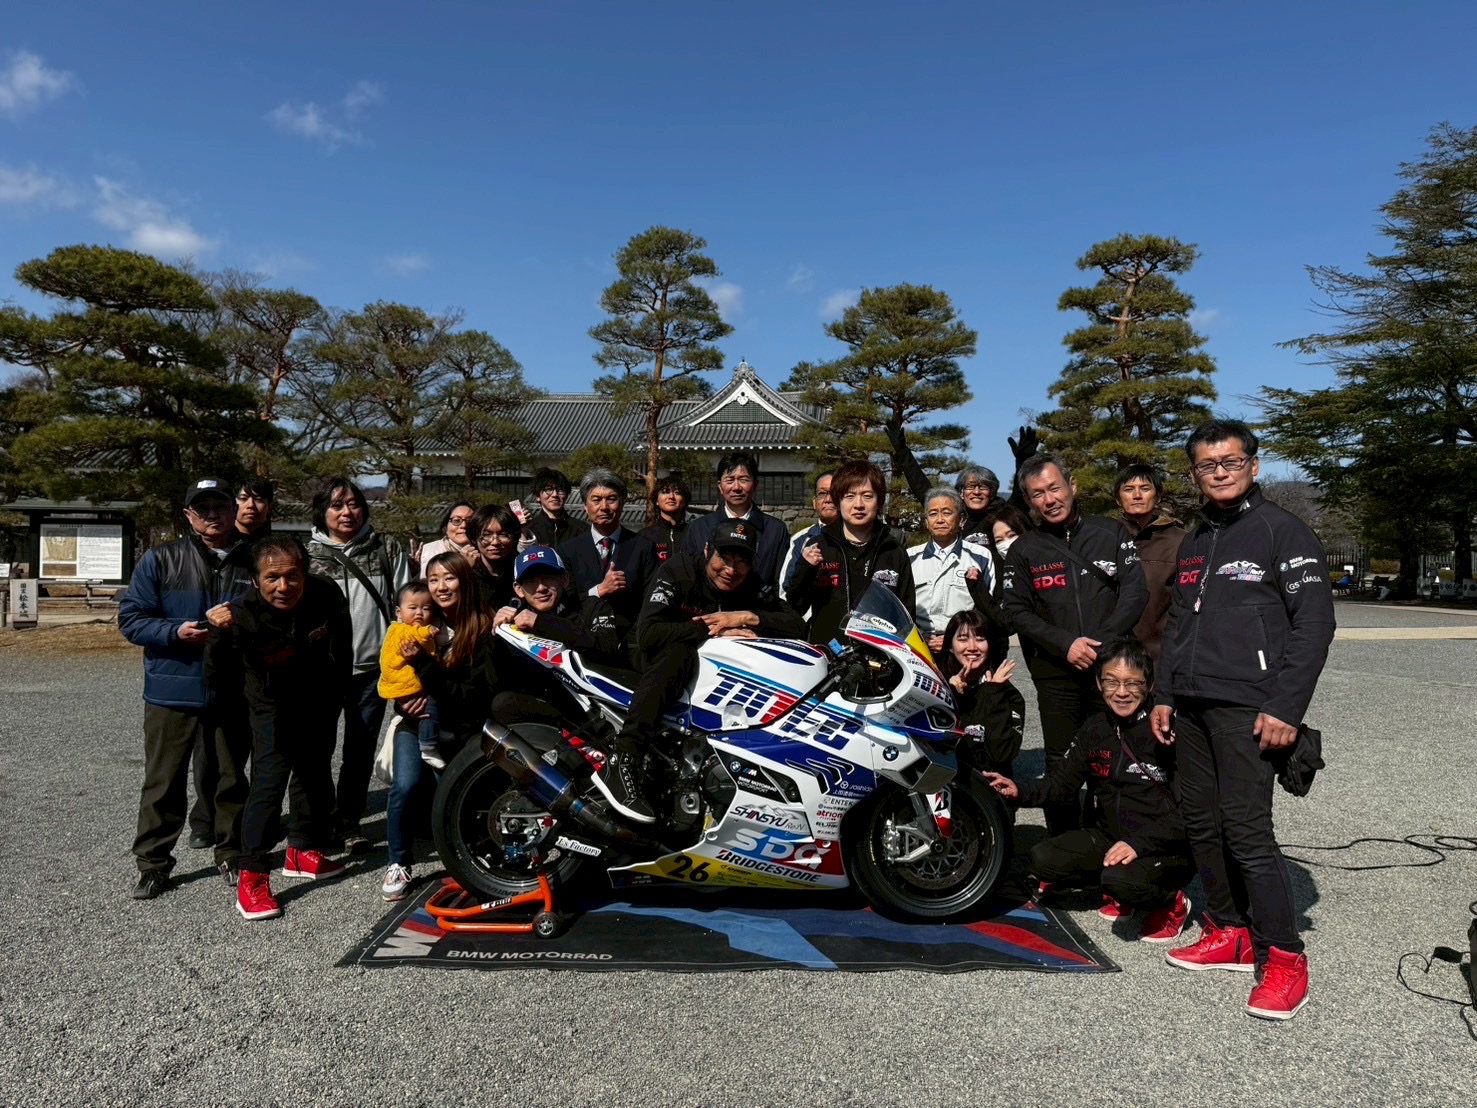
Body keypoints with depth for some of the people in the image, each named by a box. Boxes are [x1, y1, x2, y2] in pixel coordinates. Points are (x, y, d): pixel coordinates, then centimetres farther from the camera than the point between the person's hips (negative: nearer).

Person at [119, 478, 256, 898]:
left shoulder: (252, 564, 2)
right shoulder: (160, 560, -2)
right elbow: (131, 618, -3)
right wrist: (175, 632, -19)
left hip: (232, 695, 1)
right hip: (171, 692, -1)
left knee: (231, 780, 13)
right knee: (164, 782, 8)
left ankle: (230, 855, 29)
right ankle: (153, 863, 23)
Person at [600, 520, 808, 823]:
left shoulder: (752, 587, -2)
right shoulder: (678, 570, -14)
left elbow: (798, 627, -11)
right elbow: (647, 632, -29)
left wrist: (746, 618, -23)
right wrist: (716, 632, -29)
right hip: (658, 661, -4)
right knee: (680, 649, -39)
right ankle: (620, 760, -45)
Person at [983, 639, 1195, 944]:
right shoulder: (1094, 730, 7)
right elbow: (1062, 781, 9)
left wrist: (1139, 844, -25)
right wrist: (1021, 791, -11)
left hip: (1166, 847, -6)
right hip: (1108, 836, 7)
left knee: (1120, 879, -35)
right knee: (1043, 859, -12)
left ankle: (1171, 901, 0)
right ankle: (1119, 890, 12)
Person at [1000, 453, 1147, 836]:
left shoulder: (1112, 533, 7)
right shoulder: (1023, 550, 7)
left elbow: (1135, 591, 0)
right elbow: (1015, 610, 0)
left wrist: (1102, 642, -12)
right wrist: (1065, 645, -12)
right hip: (1056, 673, 1)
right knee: (1060, 764, 6)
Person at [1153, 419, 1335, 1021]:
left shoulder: (1282, 530, -2)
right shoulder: (1193, 542, 19)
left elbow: (1315, 622, -9)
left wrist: (1286, 708, -15)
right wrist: (1165, 696, 16)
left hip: (1247, 707, -7)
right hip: (1190, 706, 7)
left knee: (1247, 830, -9)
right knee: (1201, 824, 9)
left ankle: (1282, 957, 4)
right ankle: (1230, 933, 23)